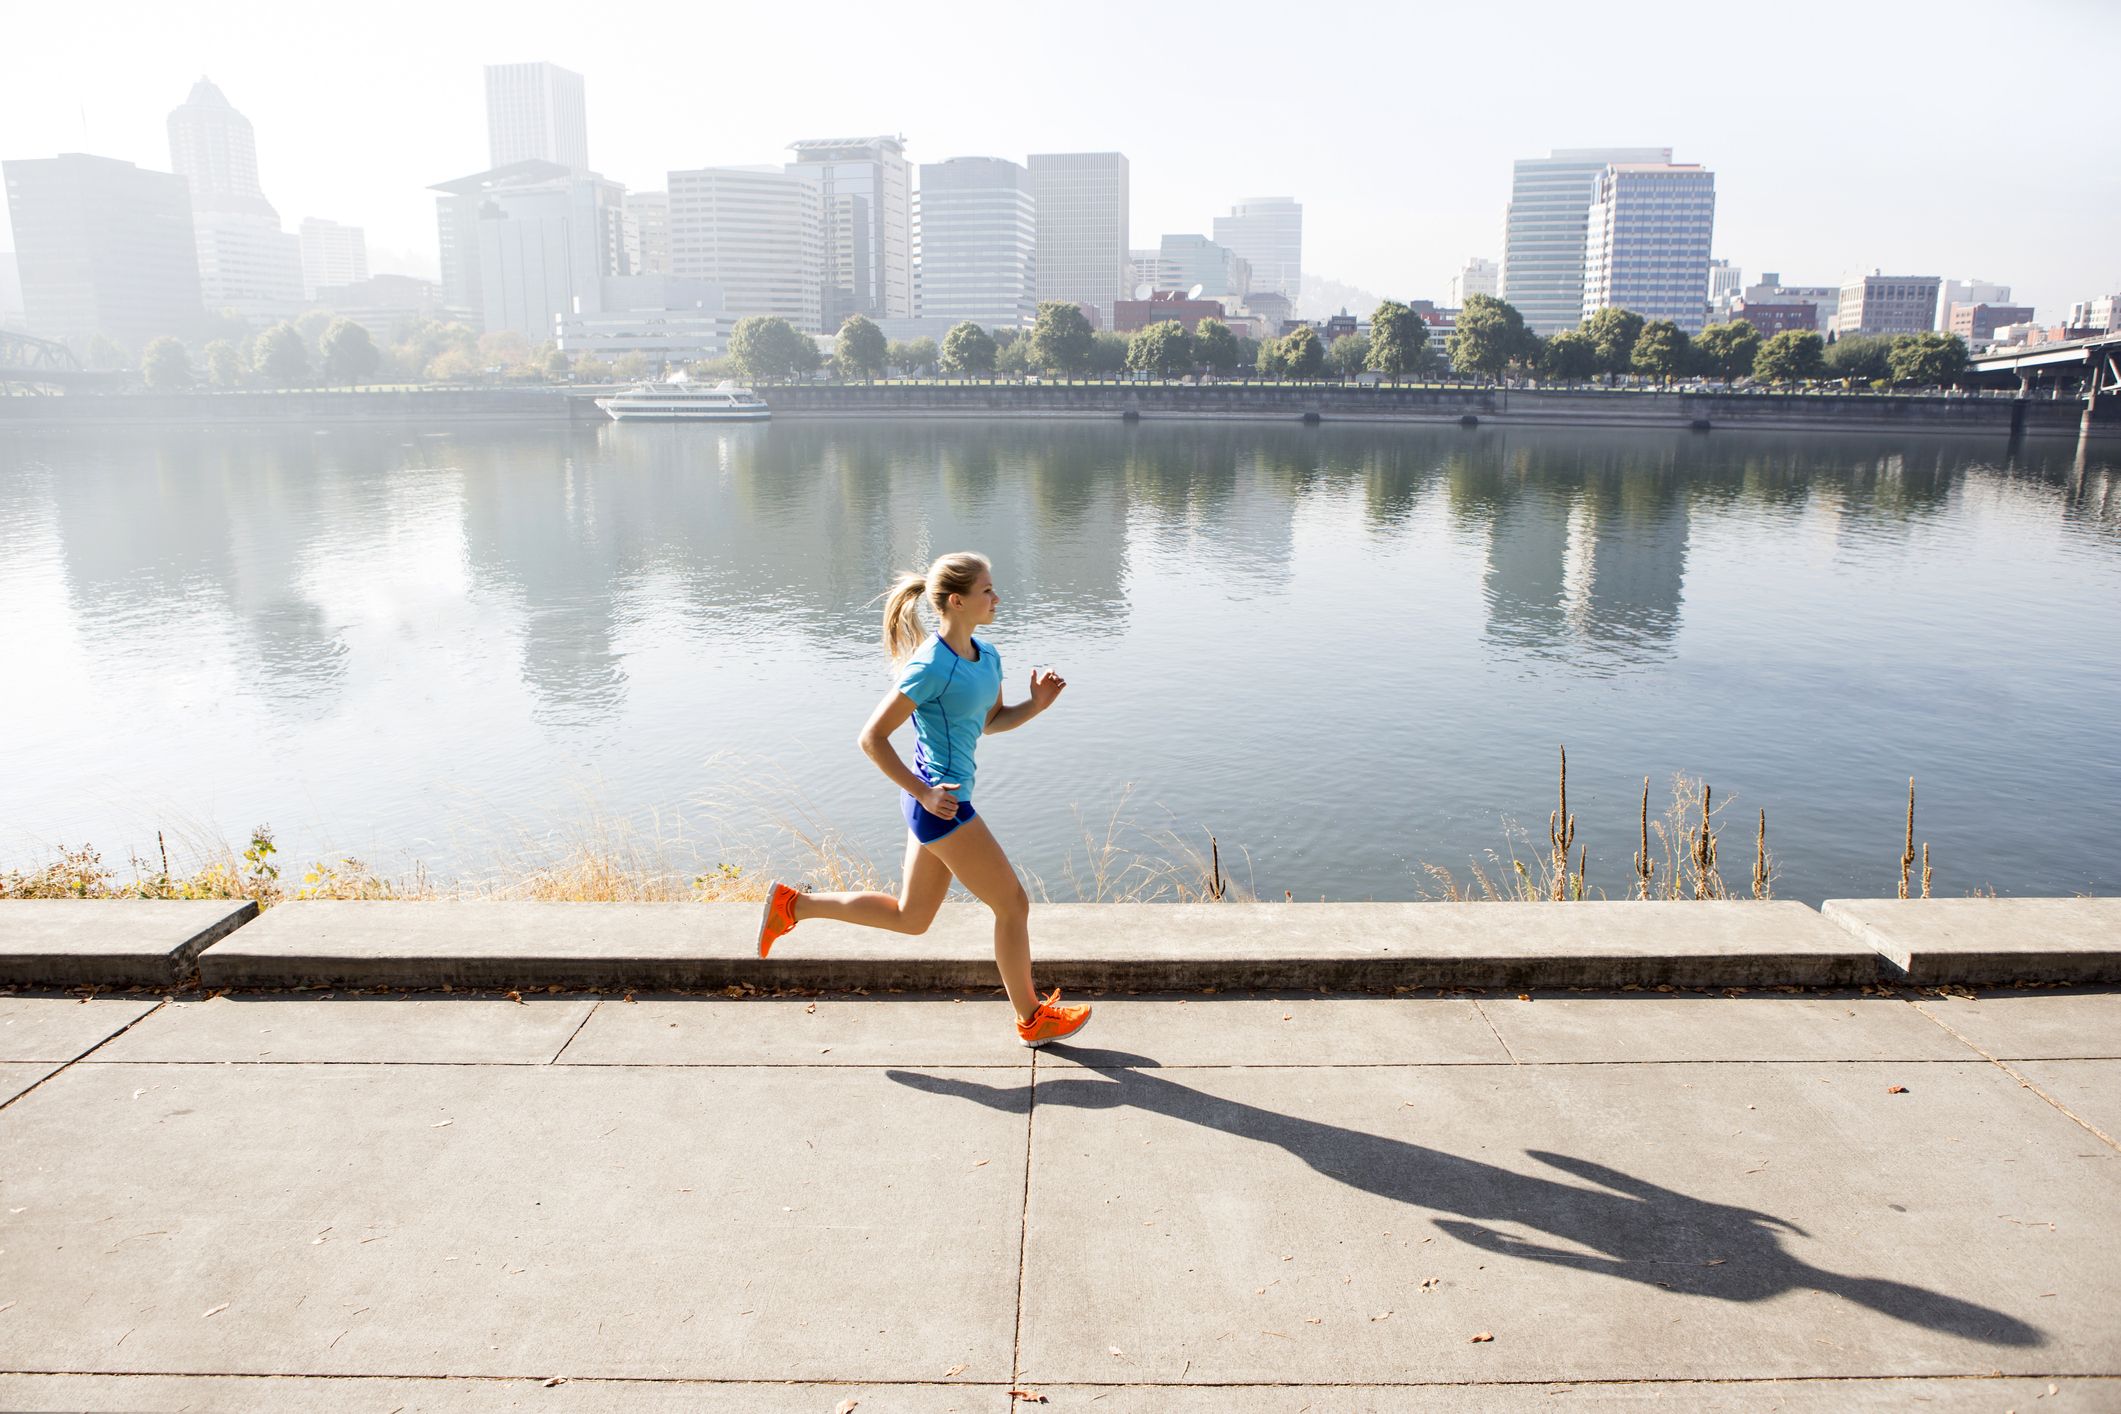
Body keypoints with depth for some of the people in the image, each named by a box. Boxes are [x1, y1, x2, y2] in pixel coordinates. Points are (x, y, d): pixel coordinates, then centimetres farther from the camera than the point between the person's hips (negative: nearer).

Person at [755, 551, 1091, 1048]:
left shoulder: (985, 654, 6)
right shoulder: (930, 667, -20)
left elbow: (993, 720, 20)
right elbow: (872, 737, -17)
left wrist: (1036, 703, 2)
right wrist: (924, 793, -19)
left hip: (939, 801, 10)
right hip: (939, 803, -10)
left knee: (910, 918, 21)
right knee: (1013, 904, 3)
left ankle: (792, 904, 28)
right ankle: (1032, 1018, 22)